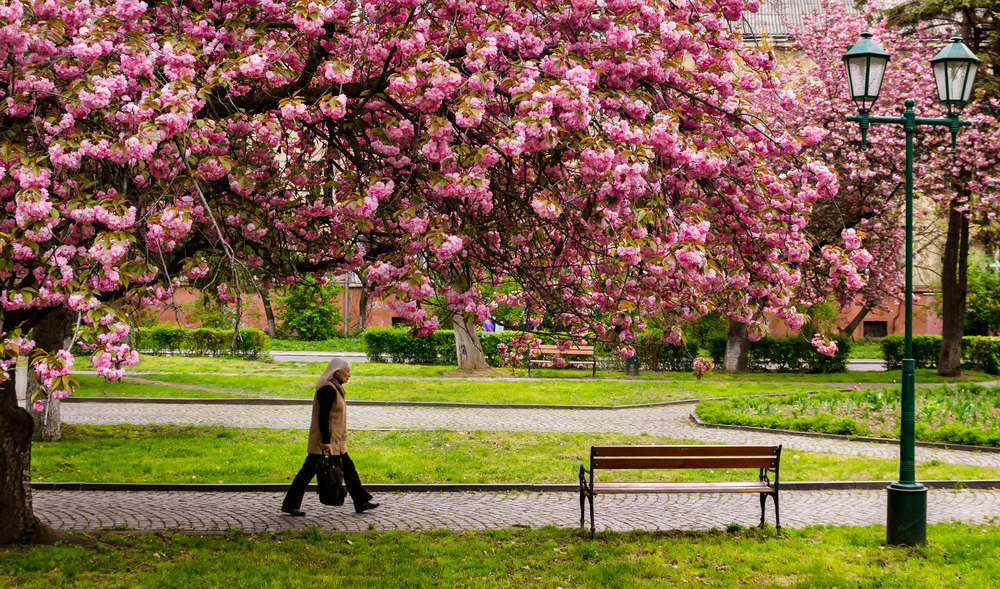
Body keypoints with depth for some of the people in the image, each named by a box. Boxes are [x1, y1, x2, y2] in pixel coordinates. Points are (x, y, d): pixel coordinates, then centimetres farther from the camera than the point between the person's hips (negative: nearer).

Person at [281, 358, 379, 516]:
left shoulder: (335, 389, 15)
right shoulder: (328, 390, -17)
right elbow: (323, 416, -22)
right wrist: (326, 441, -25)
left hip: (336, 441, 10)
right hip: (325, 440, -10)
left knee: (348, 469, 11)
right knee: (309, 470, -4)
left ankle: (361, 502, 16)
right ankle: (290, 504, 2)